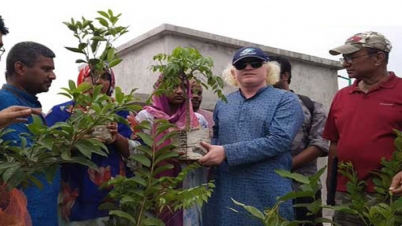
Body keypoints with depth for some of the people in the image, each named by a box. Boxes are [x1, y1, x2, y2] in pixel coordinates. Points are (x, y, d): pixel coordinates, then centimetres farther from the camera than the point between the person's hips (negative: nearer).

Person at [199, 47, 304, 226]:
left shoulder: (285, 100, -1)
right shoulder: (222, 104, 14)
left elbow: (279, 140, -15)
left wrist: (227, 152, -20)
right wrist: (210, 152, -6)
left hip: (268, 194, -4)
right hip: (224, 193, 4)